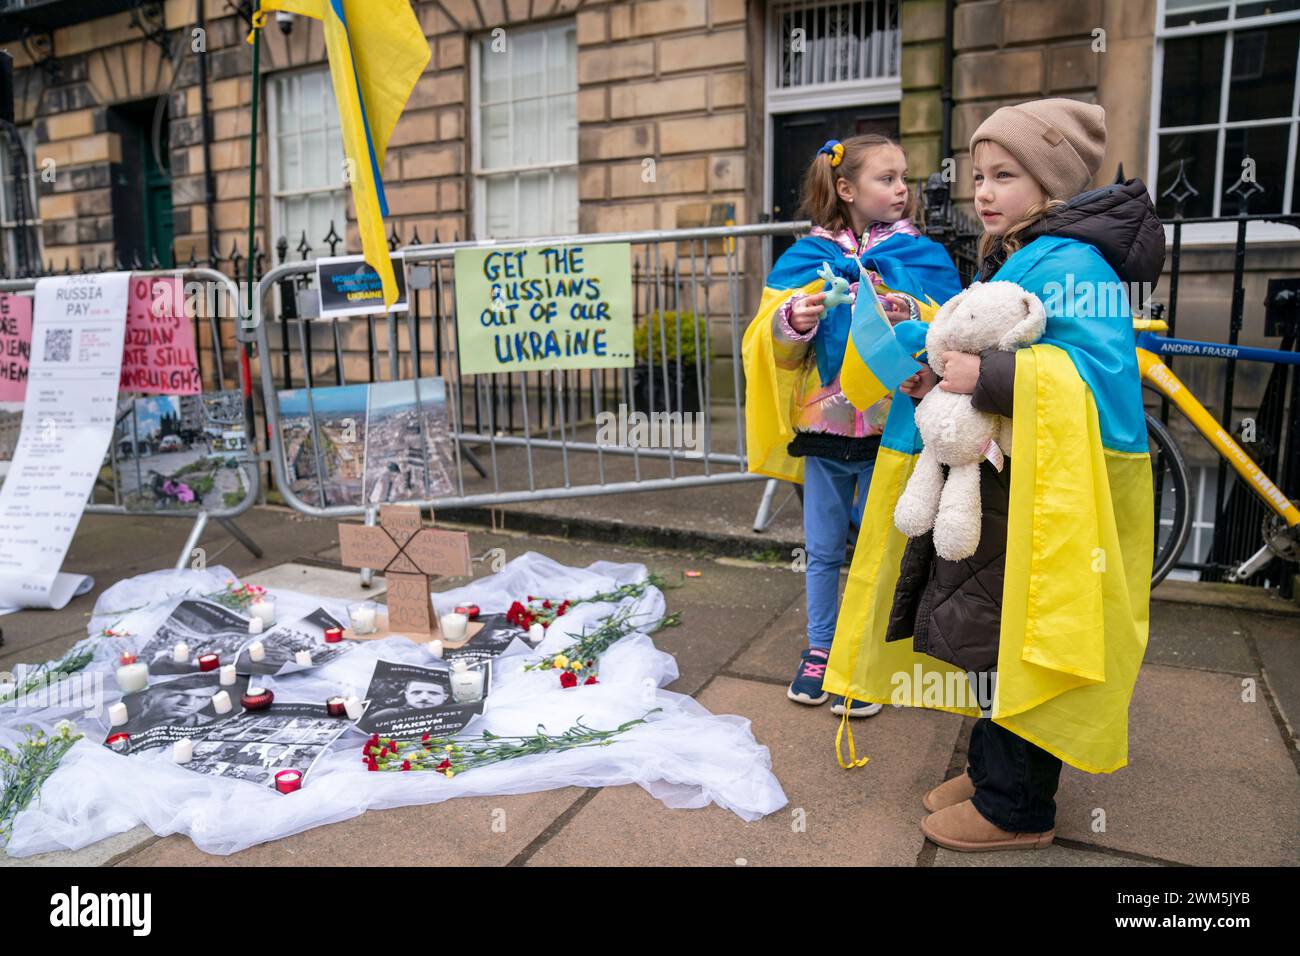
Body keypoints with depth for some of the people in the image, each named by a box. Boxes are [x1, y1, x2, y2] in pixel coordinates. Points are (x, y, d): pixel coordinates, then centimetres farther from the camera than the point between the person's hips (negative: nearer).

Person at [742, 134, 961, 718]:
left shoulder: (922, 257, 2)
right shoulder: (806, 258, 4)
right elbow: (775, 342, 1)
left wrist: (912, 318, -23)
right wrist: (793, 321, -21)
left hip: (891, 427, -1)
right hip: (823, 425, 1)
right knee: (823, 549, 12)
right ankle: (819, 649, 30)